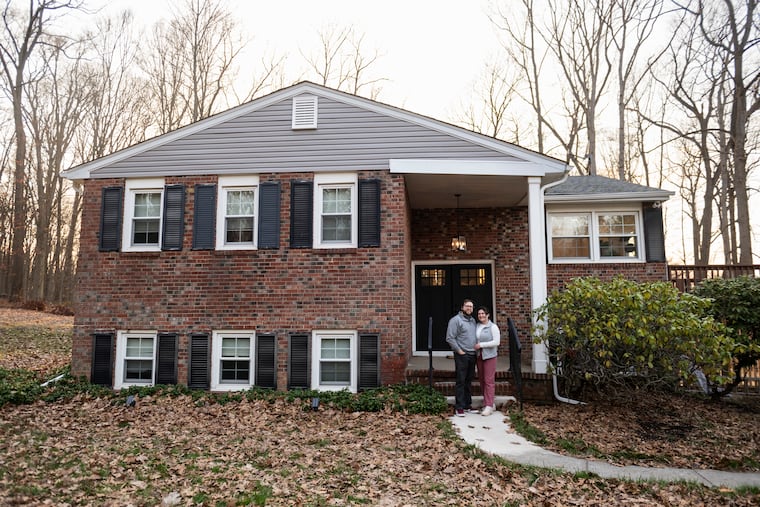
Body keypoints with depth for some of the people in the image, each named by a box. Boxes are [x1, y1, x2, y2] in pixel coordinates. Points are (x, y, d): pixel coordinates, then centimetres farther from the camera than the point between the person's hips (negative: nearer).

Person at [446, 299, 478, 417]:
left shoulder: (473, 321, 15)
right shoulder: (455, 320, -9)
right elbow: (450, 338, -14)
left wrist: (476, 348, 10)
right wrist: (459, 350, -14)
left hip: (472, 355, 7)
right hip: (461, 355, -7)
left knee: (469, 381, 13)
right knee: (461, 381, -5)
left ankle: (468, 405, 21)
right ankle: (459, 407, 0)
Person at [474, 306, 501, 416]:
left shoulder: (493, 327, -7)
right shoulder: (476, 326, 10)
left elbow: (496, 342, -14)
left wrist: (481, 345, -15)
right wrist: (475, 347, 4)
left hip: (489, 356, -6)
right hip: (479, 356, 6)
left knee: (489, 380, -8)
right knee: (482, 380, 9)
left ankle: (489, 406, -5)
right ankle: (491, 403, 21)